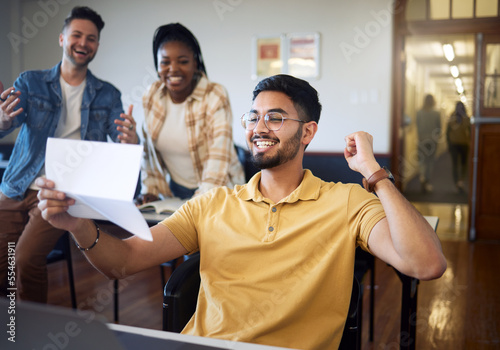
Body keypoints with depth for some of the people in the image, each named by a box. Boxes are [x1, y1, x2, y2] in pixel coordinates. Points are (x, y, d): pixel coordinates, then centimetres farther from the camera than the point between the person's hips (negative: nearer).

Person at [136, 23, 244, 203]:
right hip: (173, 191, 5)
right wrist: (150, 190, 5)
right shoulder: (151, 96, 2)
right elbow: (148, 149, 12)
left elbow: (219, 158, -21)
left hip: (217, 193, -4)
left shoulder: (215, 97, -14)